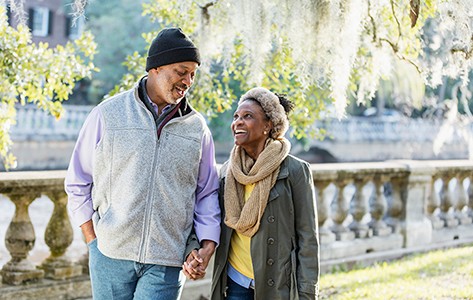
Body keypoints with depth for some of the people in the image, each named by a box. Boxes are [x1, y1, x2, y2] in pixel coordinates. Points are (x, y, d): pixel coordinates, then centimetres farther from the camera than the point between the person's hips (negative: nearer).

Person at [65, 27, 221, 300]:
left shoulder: (197, 127, 7)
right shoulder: (108, 114, 1)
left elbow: (207, 193, 12)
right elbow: (78, 183, 7)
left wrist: (208, 243, -2)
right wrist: (94, 241, 2)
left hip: (166, 264, 1)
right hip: (111, 255, 0)